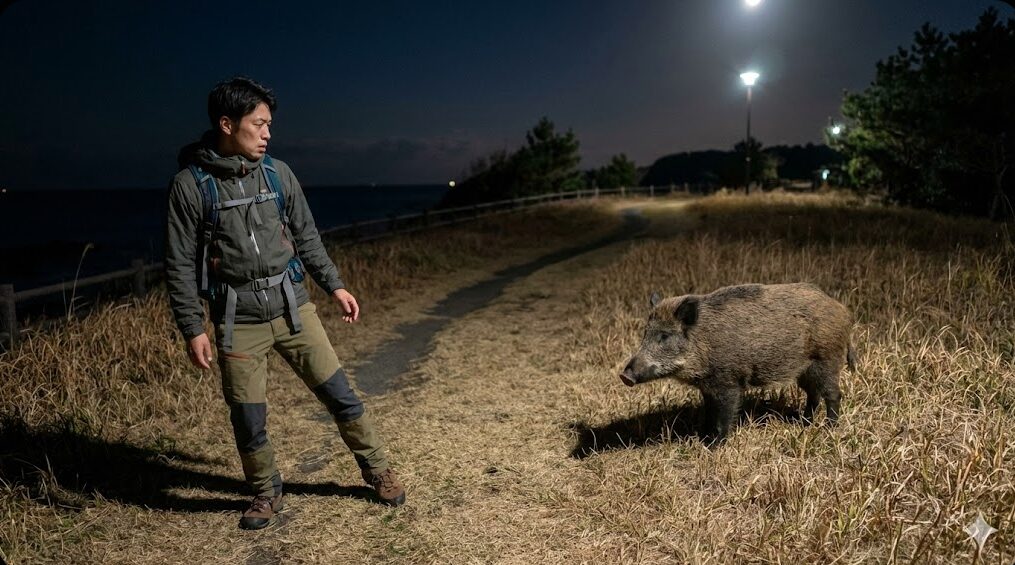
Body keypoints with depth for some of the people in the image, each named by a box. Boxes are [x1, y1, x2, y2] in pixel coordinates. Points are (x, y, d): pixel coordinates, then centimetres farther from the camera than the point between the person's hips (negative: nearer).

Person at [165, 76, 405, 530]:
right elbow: (180, 266, -5)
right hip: (238, 322, -2)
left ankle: (377, 470, 24)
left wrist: (334, 286, 9)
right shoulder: (190, 184, -8)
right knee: (248, 419, 6)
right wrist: (193, 329, -8)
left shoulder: (277, 173, 3)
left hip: (292, 307, 3)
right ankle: (266, 493, 32)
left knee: (339, 394, 5)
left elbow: (307, 237, 12)